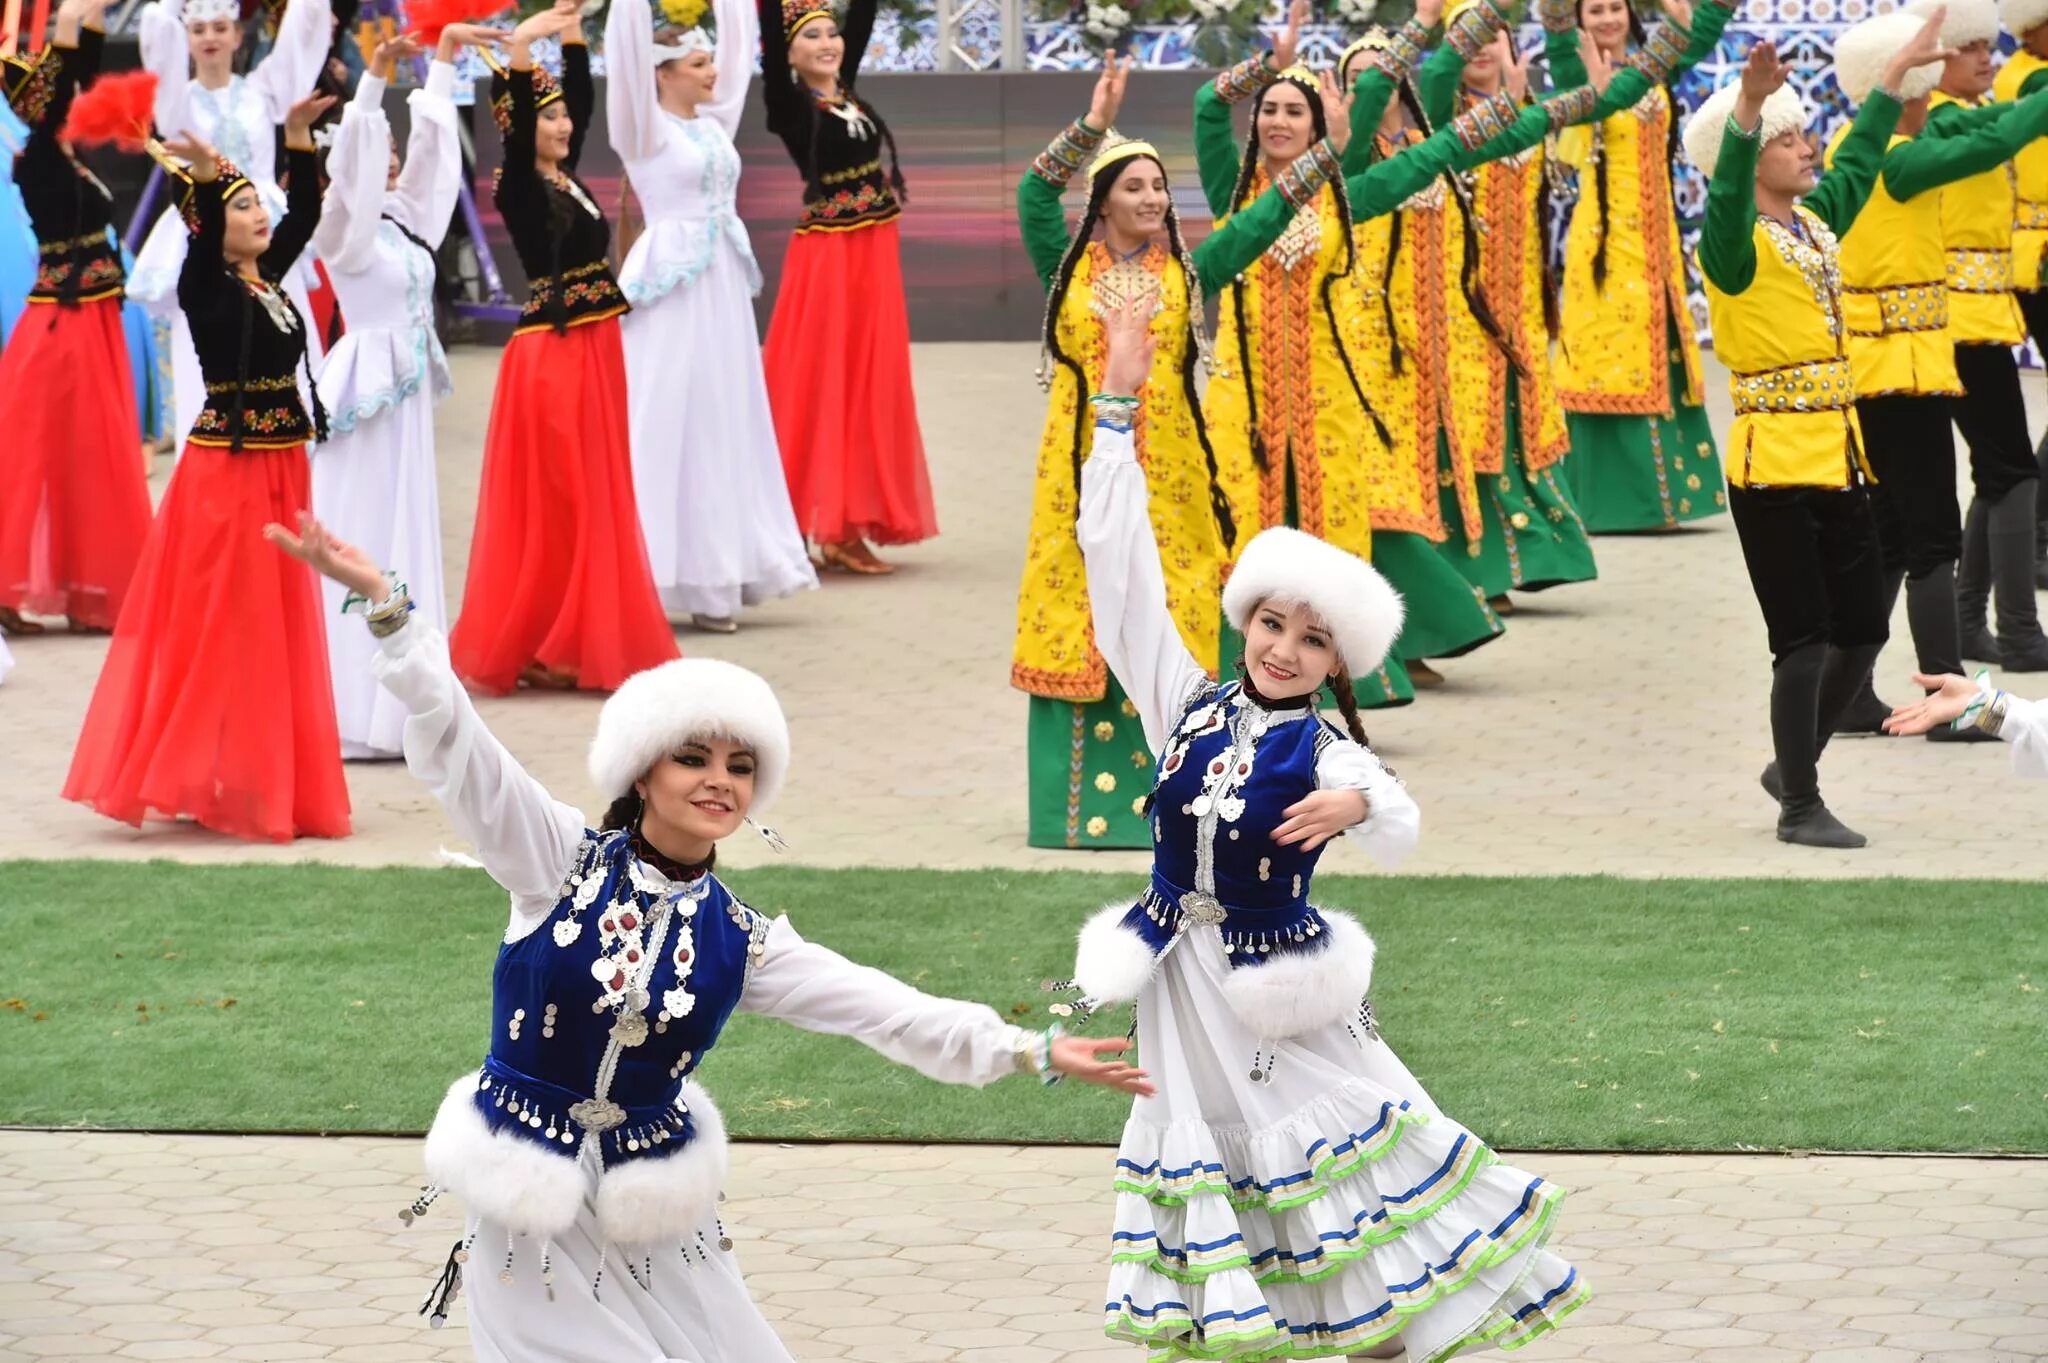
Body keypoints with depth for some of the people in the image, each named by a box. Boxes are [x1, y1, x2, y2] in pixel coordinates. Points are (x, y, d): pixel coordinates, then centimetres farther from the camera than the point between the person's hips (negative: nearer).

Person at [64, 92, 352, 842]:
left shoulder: (269, 279, 9)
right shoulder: (204, 288, -10)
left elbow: (305, 217, 13)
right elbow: (203, 239, -28)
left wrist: (298, 139, 5)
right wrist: (202, 178, -45)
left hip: (281, 469, 8)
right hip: (225, 471, -8)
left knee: (279, 631, 10)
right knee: (218, 630, -5)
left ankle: (271, 784, 16)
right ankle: (205, 779, -1)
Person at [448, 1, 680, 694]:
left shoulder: (566, 176, 10)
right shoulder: (520, 189, -10)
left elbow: (583, 98, 19)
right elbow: (512, 124, -26)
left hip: (597, 352, 8)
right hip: (551, 357, -8)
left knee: (597, 501, 11)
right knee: (553, 505, -5)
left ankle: (581, 642, 16)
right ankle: (534, 647, 0)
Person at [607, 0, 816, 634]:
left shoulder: (714, 124, 12)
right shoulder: (645, 129, -6)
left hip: (722, 290, 8)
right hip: (670, 292, -8)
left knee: (722, 427, 8)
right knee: (665, 428, -8)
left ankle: (714, 578, 12)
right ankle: (648, 575, -7)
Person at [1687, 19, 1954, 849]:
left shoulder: (1817, 219, 10)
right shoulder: (1735, 243, -11)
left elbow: (1859, 161, 26)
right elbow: (1726, 188, -32)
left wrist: (1901, 69, 34)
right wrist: (1747, 103, -49)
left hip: (1837, 454, 8)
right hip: (1773, 460, -8)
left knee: (1861, 631, 11)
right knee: (1803, 640, -6)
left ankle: (1795, 767, 30)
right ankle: (1799, 807, 4)